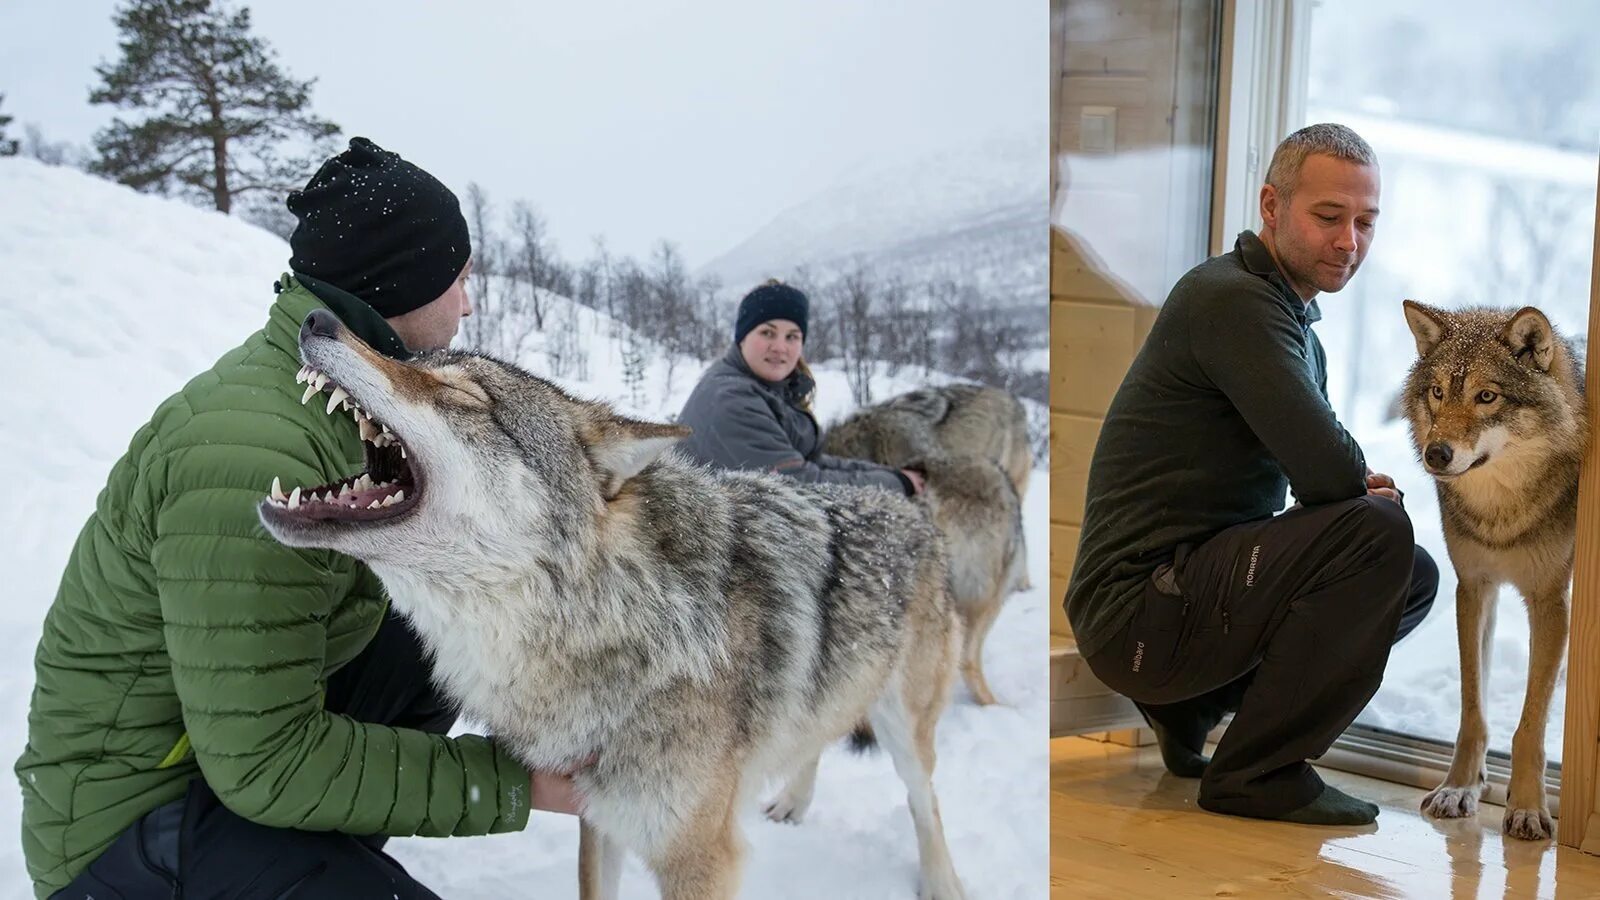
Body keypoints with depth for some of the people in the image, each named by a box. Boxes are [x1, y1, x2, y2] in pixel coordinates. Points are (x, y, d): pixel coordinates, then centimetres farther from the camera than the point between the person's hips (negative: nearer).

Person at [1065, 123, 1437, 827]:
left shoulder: (1293, 318, 18)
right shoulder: (1230, 298, -15)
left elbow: (1321, 471, 17)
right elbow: (1329, 471, -22)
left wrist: (1356, 481, -7)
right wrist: (1366, 484, 1)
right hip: (1137, 605, -10)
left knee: (1416, 576, 14)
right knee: (1379, 532, -22)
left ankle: (1188, 705, 14)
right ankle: (1257, 770, -10)